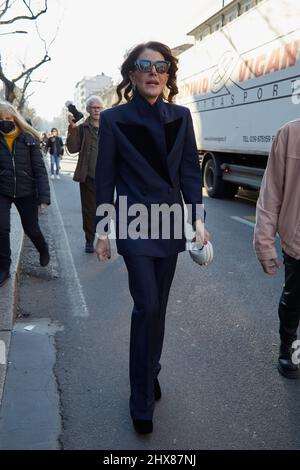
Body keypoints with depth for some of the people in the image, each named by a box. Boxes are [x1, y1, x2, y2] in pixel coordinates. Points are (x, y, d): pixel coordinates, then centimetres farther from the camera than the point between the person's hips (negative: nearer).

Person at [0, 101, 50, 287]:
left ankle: (43, 249, 43)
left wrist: (44, 197, -14)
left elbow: (40, 169, -8)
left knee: (31, 229, 10)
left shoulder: (29, 139, -6)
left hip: (26, 192, -1)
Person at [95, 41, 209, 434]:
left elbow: (190, 170, 5)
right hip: (134, 224, -4)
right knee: (147, 306, -7)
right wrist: (102, 230, -3)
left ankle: (149, 374, 33)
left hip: (169, 224, 4)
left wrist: (198, 219, -3)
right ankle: (142, 401, 9)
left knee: (158, 306, 12)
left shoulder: (181, 117, 6)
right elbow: (105, 178, -2)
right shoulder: (114, 119, -4)